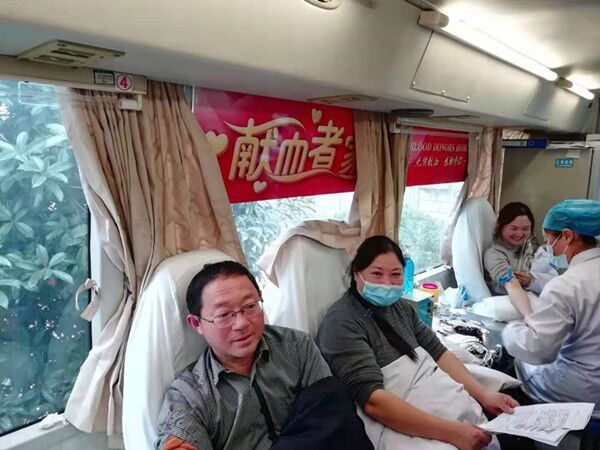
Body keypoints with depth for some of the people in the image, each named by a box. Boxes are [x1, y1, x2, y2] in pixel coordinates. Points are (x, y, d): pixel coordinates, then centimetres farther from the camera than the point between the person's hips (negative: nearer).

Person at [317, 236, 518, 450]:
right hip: (395, 422, -8)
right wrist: (452, 432, -25)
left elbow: (437, 351, 10)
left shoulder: (398, 305, 9)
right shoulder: (342, 322, -16)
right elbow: (373, 401, -24)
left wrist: (483, 395, -3)